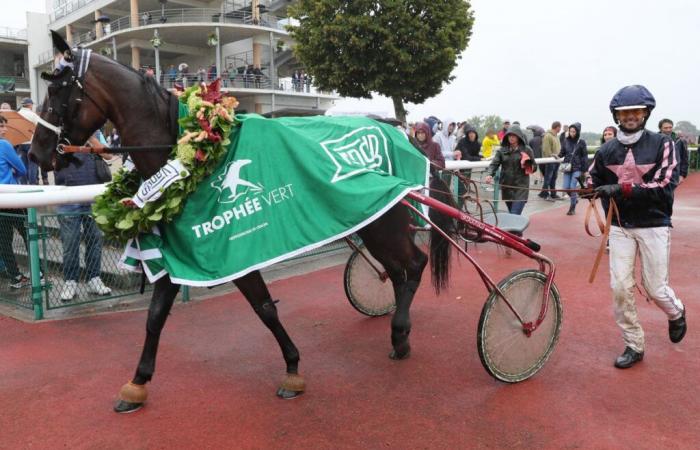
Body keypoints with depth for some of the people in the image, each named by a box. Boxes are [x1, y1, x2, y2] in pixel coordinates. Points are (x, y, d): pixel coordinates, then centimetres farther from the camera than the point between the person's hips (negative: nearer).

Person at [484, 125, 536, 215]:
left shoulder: (526, 149, -1)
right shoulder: (502, 150, 4)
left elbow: (534, 167, 5)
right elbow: (494, 164, -5)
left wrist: (528, 166, -18)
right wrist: (490, 175, -25)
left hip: (521, 187, -3)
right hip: (506, 187, 3)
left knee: (515, 215, -13)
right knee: (512, 214, 14)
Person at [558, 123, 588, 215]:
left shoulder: (581, 142, -4)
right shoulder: (566, 141, 3)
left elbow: (585, 156, -2)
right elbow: (562, 153, 9)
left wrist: (586, 170, -4)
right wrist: (558, 155, -14)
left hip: (577, 168, -3)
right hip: (567, 167, 3)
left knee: (573, 187, -8)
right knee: (566, 187, 1)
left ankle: (572, 208, 7)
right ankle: (575, 198, 33)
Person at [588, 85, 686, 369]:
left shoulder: (662, 144, -6)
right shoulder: (606, 150, 2)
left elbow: (665, 185, -16)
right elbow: (594, 184, 14)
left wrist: (622, 189, -25)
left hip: (654, 226, -2)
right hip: (620, 227, 3)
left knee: (654, 288, 4)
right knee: (620, 287, -3)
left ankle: (676, 313, 40)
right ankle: (634, 346, 14)